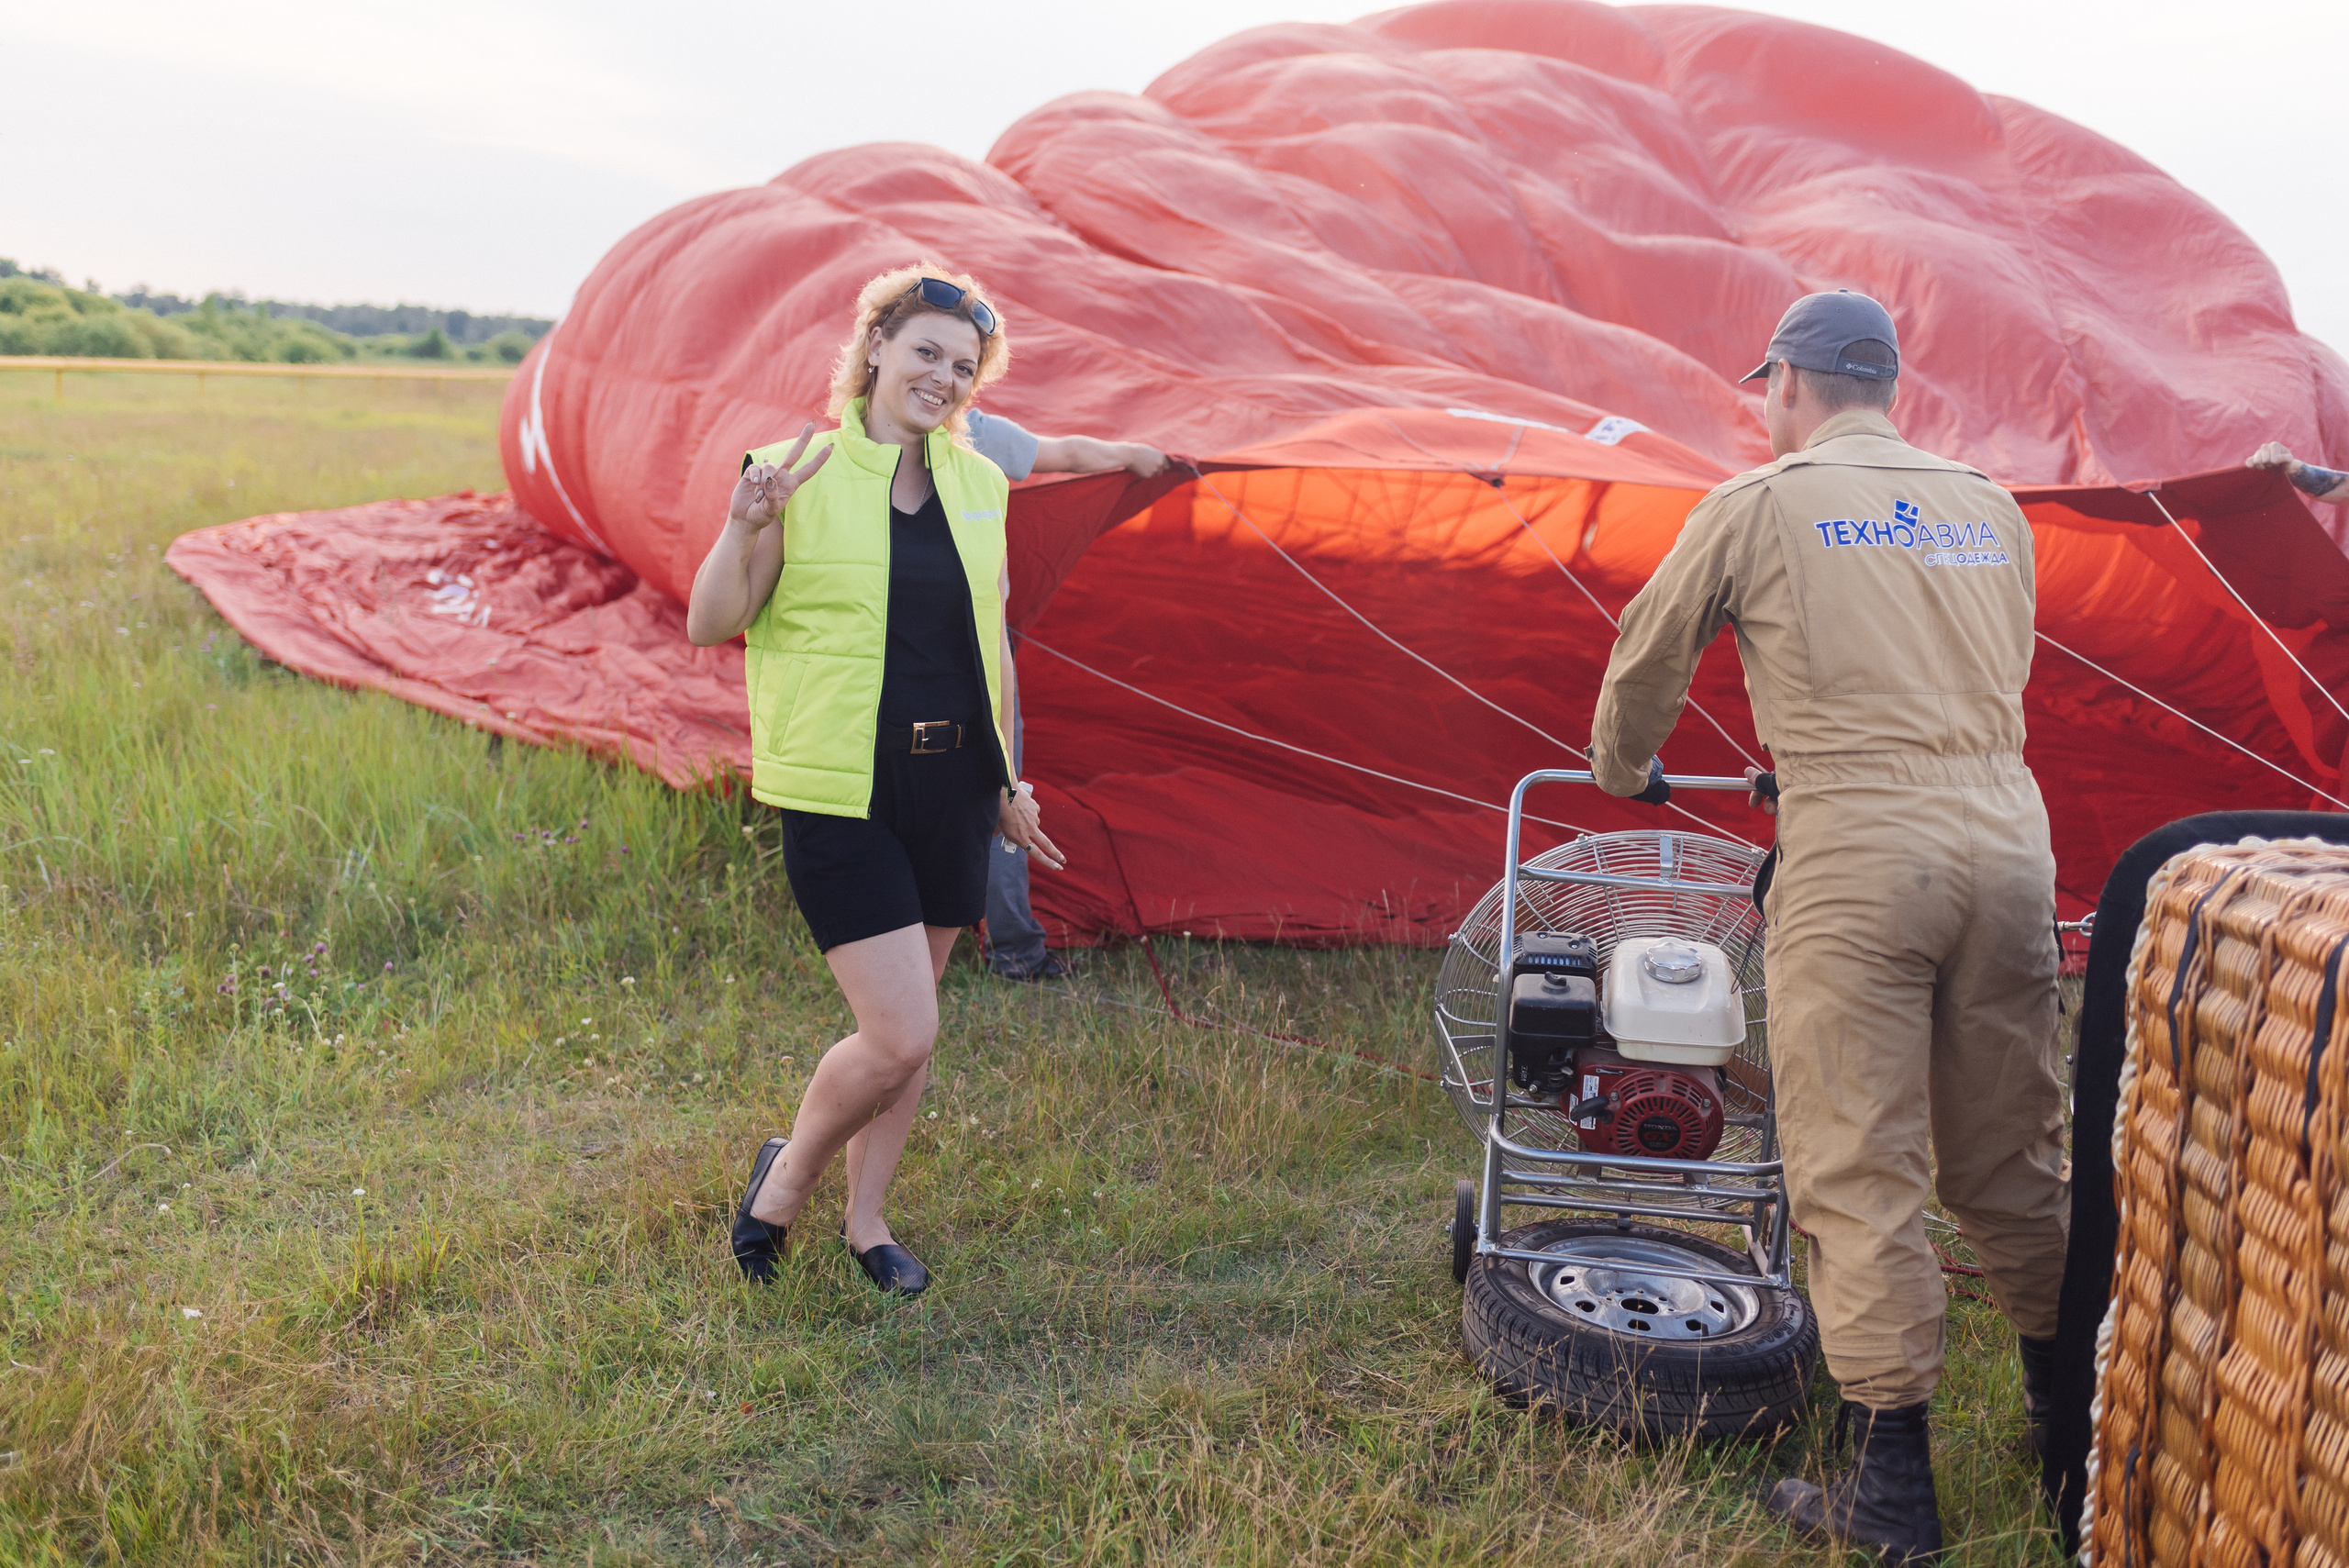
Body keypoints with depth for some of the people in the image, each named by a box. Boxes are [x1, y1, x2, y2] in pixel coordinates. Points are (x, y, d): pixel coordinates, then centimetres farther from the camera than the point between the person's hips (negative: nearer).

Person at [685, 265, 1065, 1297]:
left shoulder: (978, 484, 8)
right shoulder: (799, 477, -7)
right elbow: (707, 627, -7)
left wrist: (1007, 778, 18)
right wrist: (744, 528, -24)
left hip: (950, 788, 6)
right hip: (842, 795, -5)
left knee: (912, 1025, 14)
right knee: (898, 1037, -11)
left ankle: (866, 1216, 33)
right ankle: (784, 1179, 18)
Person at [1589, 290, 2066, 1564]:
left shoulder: (1756, 507, 3)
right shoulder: (1990, 508, 18)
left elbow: (1646, 661, 13)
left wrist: (1625, 773, 34)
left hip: (1858, 852, -5)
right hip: (2008, 836, 6)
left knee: (1857, 1169, 0)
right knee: (2012, 1154, 18)